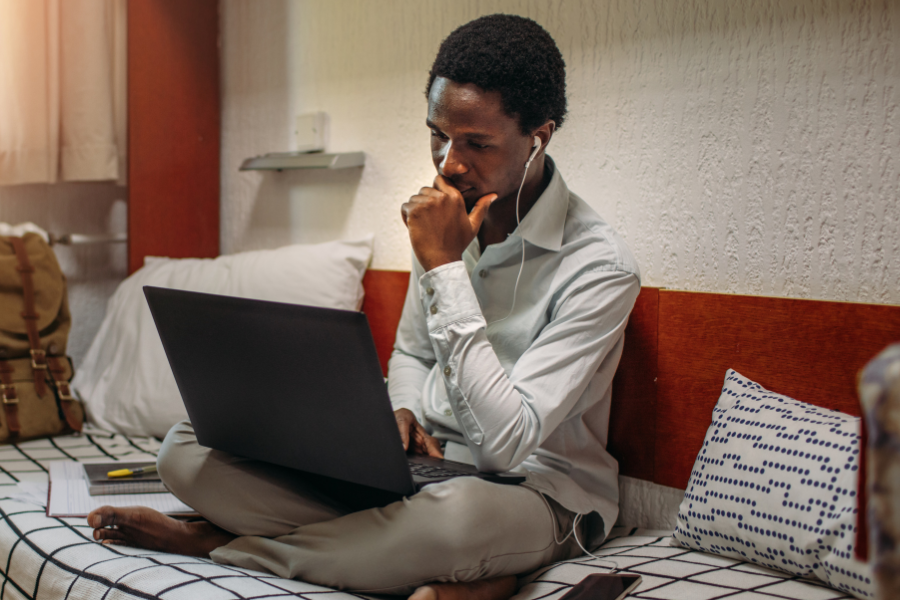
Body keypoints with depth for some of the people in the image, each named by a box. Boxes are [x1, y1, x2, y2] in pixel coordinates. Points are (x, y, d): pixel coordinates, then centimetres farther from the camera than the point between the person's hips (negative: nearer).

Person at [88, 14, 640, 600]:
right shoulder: (447, 220, 3)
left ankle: (209, 541, -19)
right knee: (186, 450, -7)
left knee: (457, 511, -44)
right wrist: (402, 414, -6)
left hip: (534, 491, -5)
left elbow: (507, 443, -26)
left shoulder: (599, 266, -18)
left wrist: (445, 269, -24)